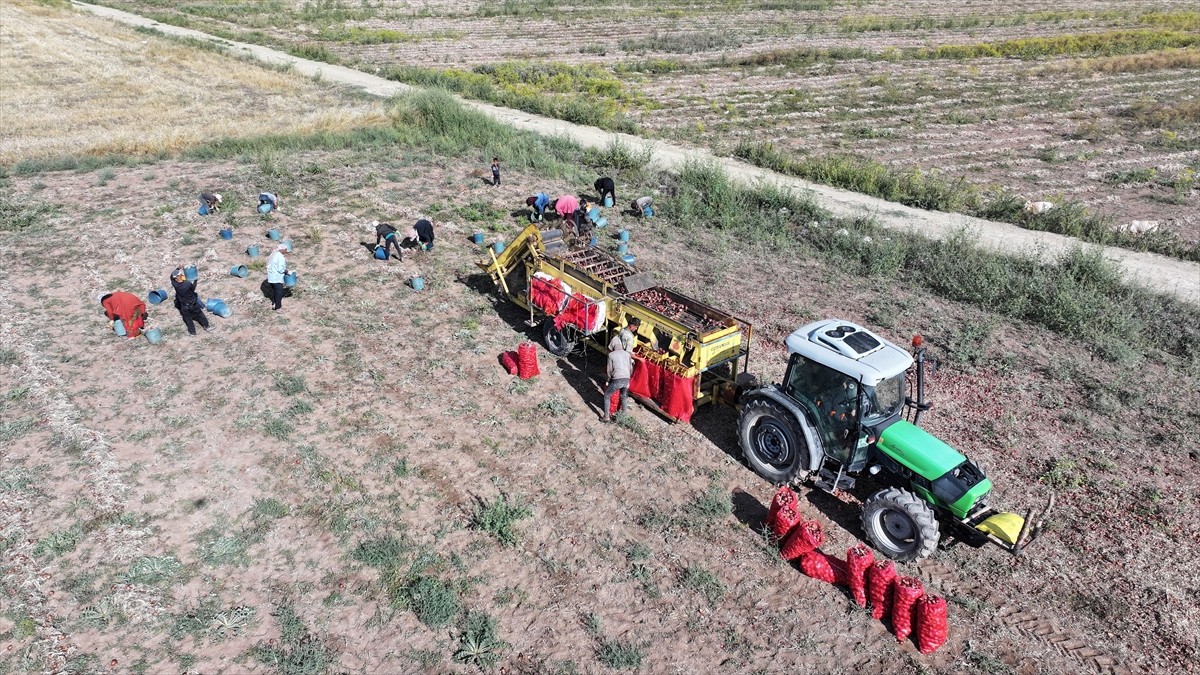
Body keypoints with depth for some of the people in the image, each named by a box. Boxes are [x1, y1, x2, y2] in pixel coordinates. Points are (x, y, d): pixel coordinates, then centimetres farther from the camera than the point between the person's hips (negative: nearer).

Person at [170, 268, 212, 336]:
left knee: (188, 319, 20)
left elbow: (171, 276, -1)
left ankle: (192, 331, 32)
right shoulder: (188, 284, -30)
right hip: (193, 304, -1)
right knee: (200, 315, 21)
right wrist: (195, 281, 5)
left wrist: (178, 268, -1)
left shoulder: (175, 285, -22)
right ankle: (206, 326, 38)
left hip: (184, 306, 1)